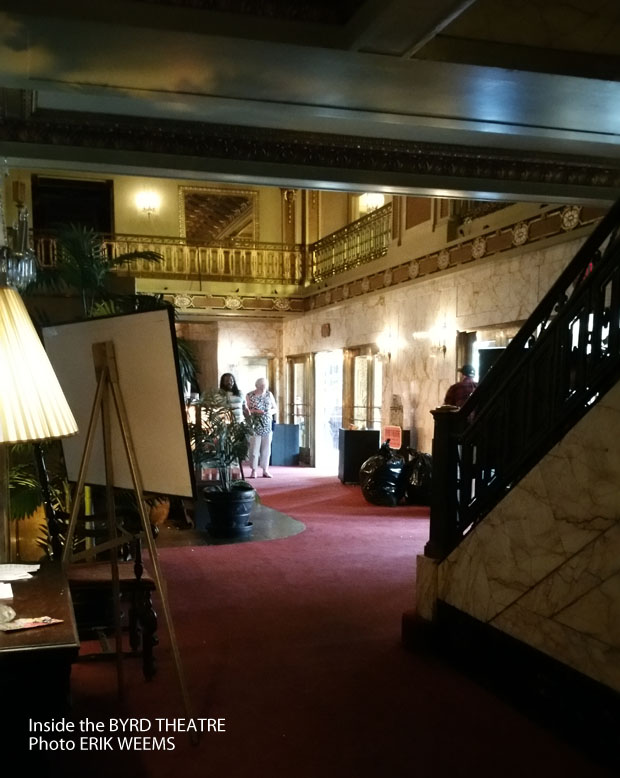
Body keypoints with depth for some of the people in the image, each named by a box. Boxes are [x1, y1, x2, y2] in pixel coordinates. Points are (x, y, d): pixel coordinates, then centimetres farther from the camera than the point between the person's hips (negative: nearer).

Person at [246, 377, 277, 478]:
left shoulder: (269, 395, 8)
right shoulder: (250, 396, -1)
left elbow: (275, 409, 12)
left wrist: (270, 411, -9)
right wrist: (255, 411, -19)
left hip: (268, 426, 3)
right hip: (255, 426, -3)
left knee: (266, 448, 4)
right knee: (254, 448, -4)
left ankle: (265, 470, 11)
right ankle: (254, 471, 2)